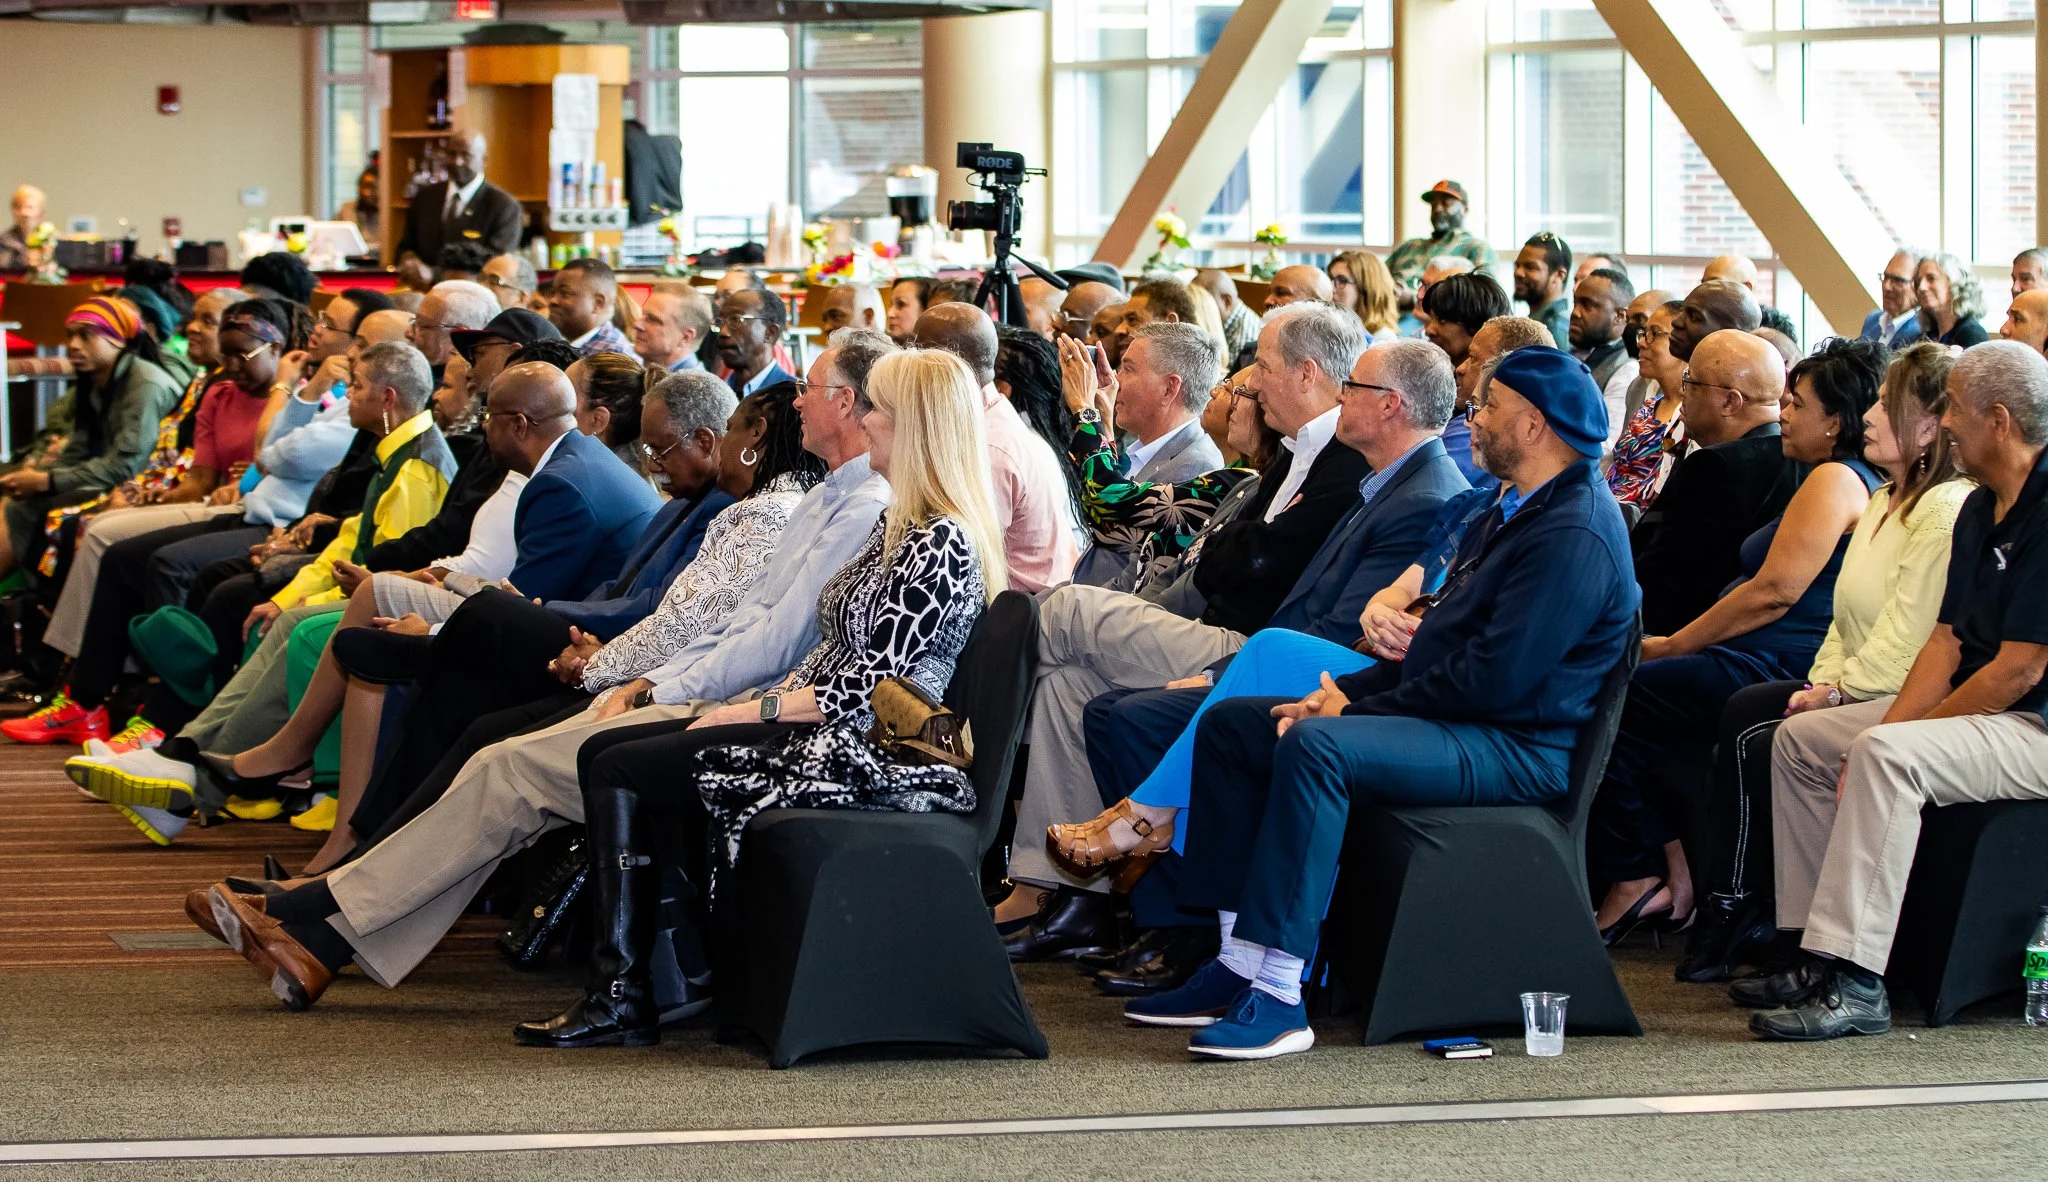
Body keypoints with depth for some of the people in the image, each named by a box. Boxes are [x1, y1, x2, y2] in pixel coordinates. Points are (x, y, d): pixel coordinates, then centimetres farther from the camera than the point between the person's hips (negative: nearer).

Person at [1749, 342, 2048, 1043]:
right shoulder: (1980, 509, 12)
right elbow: (1947, 640, 11)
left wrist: (1895, 733, -16)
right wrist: (1890, 724, -5)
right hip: (1976, 708, 11)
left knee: (1888, 757, -34)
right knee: (1800, 738, 8)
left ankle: (1856, 986, -35)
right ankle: (1818, 954, 4)